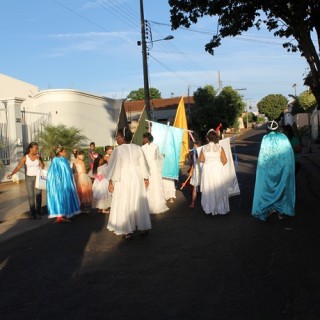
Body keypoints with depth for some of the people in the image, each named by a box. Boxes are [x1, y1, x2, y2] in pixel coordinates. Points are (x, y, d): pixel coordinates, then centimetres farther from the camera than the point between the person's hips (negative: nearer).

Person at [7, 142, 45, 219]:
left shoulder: (38, 156, -1)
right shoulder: (25, 157, -7)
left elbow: (42, 167, -7)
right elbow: (18, 167, -13)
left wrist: (39, 158, -18)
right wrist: (11, 174, -27)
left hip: (38, 177, 1)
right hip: (29, 178, -1)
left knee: (38, 195, -6)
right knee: (31, 196, -2)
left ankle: (38, 212, 1)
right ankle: (32, 213, 5)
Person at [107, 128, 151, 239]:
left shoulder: (118, 150, -12)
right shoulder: (138, 148, 1)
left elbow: (114, 167, -11)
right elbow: (143, 164, 5)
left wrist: (111, 181, -5)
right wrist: (146, 178, 13)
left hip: (123, 179, -4)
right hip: (137, 178, 4)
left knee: (124, 204, 4)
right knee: (139, 203, 14)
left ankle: (127, 230, 6)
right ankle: (143, 227, 21)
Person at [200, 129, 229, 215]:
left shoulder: (204, 148, -3)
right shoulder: (219, 147, -7)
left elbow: (201, 160, 4)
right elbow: (225, 160, -4)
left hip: (207, 169, 1)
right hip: (217, 168, -1)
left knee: (208, 189, 10)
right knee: (219, 189, 8)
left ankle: (209, 208, 17)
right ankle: (220, 208, 15)